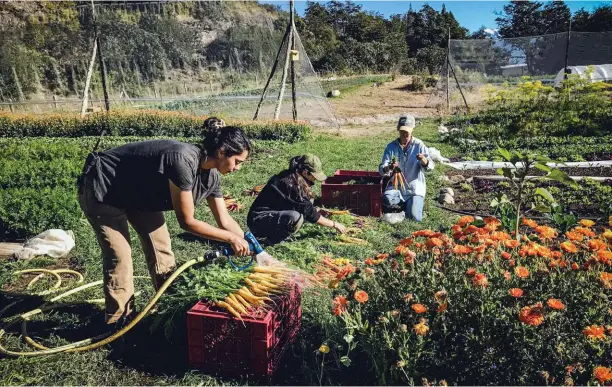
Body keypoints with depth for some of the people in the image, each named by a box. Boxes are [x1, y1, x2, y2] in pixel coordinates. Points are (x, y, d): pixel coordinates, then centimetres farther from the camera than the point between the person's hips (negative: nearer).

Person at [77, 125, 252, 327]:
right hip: (102, 188, -8)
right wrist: (231, 238, -24)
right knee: (119, 255, -10)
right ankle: (119, 322, 6)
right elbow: (186, 221, -31)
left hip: (137, 191, 8)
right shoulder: (183, 160, -37)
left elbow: (225, 220, -1)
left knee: (160, 246, 7)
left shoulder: (211, 175, -10)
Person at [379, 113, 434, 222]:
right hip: (396, 186, 1)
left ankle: (415, 203, 18)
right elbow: (381, 170, -9)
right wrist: (388, 168, -34)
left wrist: (424, 161, -35)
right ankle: (407, 203, 3)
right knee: (386, 200, -32)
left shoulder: (419, 145, -3)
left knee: (414, 217, -19)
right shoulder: (391, 147, 0)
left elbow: (430, 167, -10)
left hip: (414, 188, -1)